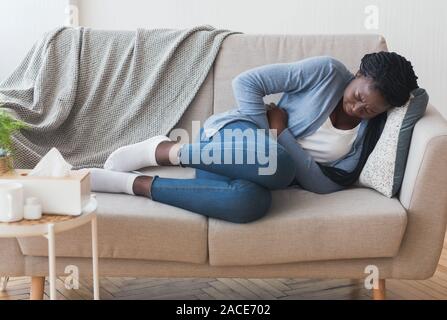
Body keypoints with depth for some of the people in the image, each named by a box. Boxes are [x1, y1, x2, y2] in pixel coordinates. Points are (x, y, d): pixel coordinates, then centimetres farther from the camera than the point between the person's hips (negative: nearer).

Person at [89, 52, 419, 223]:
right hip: (233, 132, -3)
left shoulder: (370, 132, 3)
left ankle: (130, 182, -29)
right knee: (277, 165, -41)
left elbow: (325, 184, -7)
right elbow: (246, 82, -7)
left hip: (262, 171, 3)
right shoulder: (328, 71, -8)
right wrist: (268, 139, -14)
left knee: (251, 201, -37)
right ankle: (161, 149, -23)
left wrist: (280, 131, -13)